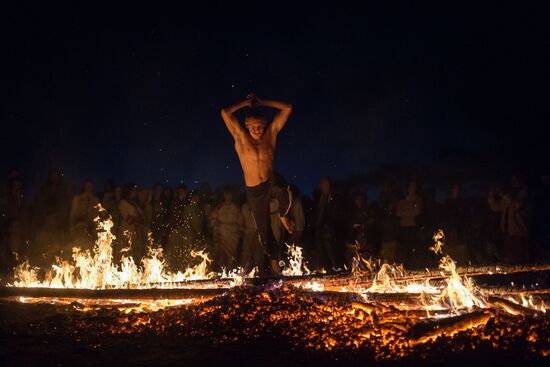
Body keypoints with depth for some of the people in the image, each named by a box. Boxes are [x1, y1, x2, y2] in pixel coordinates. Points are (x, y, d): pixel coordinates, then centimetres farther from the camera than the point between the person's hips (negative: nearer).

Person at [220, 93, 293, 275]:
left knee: (284, 193, -36)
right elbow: (225, 113, -19)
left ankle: (283, 216, -3)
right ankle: (274, 261, 25)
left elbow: (287, 108, -5)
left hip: (271, 181, 0)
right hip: (254, 190, 0)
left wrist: (261, 102, -4)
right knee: (264, 230, 5)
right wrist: (246, 103, -7)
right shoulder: (240, 137, -8)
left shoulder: (271, 133, -4)